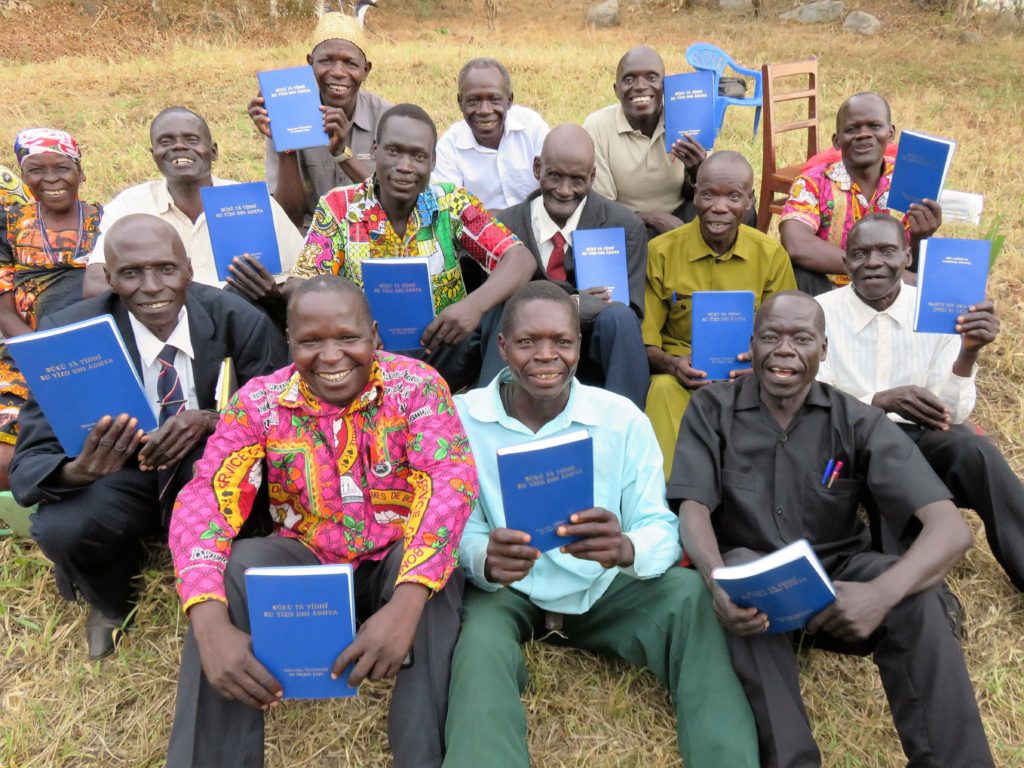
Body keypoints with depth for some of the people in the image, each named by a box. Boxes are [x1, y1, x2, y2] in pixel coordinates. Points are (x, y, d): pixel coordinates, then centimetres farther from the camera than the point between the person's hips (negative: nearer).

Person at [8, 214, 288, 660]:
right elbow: (27, 467, -18)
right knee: (59, 528, -30)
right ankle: (111, 603, 10)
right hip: (122, 477, 1)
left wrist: (211, 419, -34)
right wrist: (79, 470, -44)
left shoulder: (237, 320, -17)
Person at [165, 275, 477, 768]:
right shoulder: (258, 402, -9)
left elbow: (450, 481, -26)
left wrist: (406, 602, -42)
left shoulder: (416, 385, -13)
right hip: (307, 568, 2)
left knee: (434, 565, -34)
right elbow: (204, 501, -19)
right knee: (235, 564, -28)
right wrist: (210, 623, -38)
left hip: (394, 566, -1)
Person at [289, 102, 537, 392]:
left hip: (446, 349, 1)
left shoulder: (451, 203, -2)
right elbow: (300, 285, -5)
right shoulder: (338, 206, -1)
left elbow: (520, 258, -8)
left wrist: (476, 304, -29)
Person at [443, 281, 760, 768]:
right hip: (505, 593, -1)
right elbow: (456, 528, -11)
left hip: (604, 590, 2)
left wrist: (626, 548, -40)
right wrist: (485, 558, -38)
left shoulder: (622, 418, -9)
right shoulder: (460, 417, -11)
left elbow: (663, 528, -13)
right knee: (480, 645, -36)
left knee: (691, 595, -25)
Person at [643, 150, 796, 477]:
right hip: (682, 373, -1)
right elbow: (645, 341, 1)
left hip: (747, 376, 1)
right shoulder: (660, 252, -1)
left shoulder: (771, 255, 4)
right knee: (664, 389, -34)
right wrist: (671, 365, -21)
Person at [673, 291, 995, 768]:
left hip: (834, 578, 1)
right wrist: (717, 582, -38)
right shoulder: (711, 410, -5)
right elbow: (693, 510, -14)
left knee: (915, 596, -29)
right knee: (741, 565, -35)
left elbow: (951, 527, -17)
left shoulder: (858, 422, -7)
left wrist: (882, 592, -38)